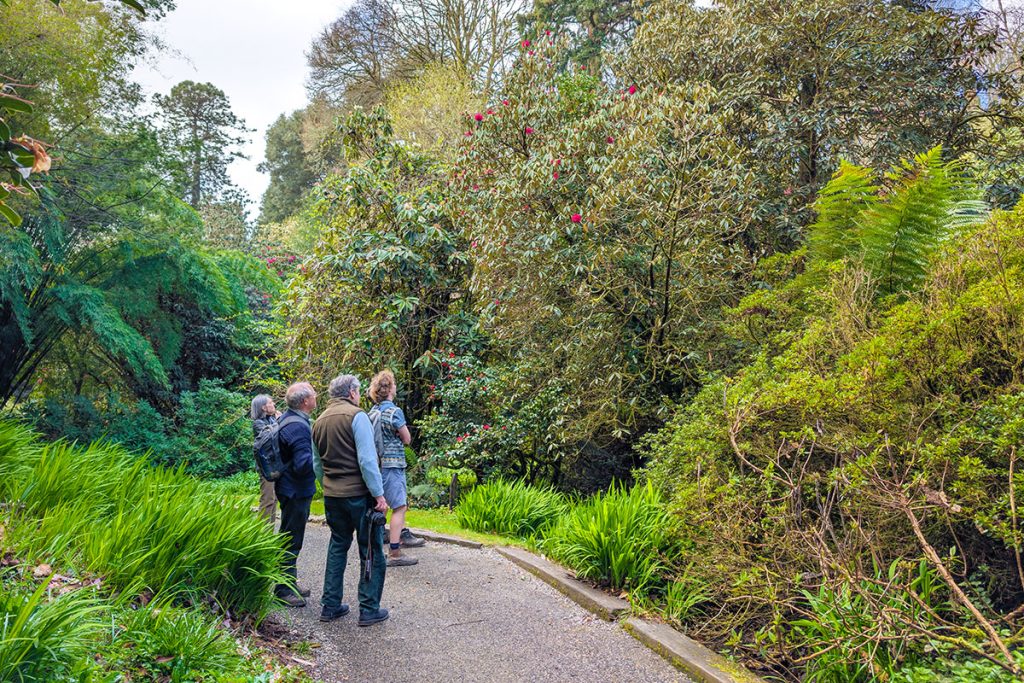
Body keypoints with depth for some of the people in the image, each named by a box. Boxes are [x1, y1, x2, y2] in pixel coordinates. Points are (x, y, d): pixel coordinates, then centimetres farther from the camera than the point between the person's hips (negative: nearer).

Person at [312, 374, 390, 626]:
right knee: (372, 553, 4)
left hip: (332, 495, 7)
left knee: (337, 548, 18)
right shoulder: (356, 416, -13)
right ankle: (369, 610, 8)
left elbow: (317, 462, 16)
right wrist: (379, 494, -15)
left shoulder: (319, 421, 10)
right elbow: (367, 460, -18)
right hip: (359, 494, -7)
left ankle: (330, 606, 22)